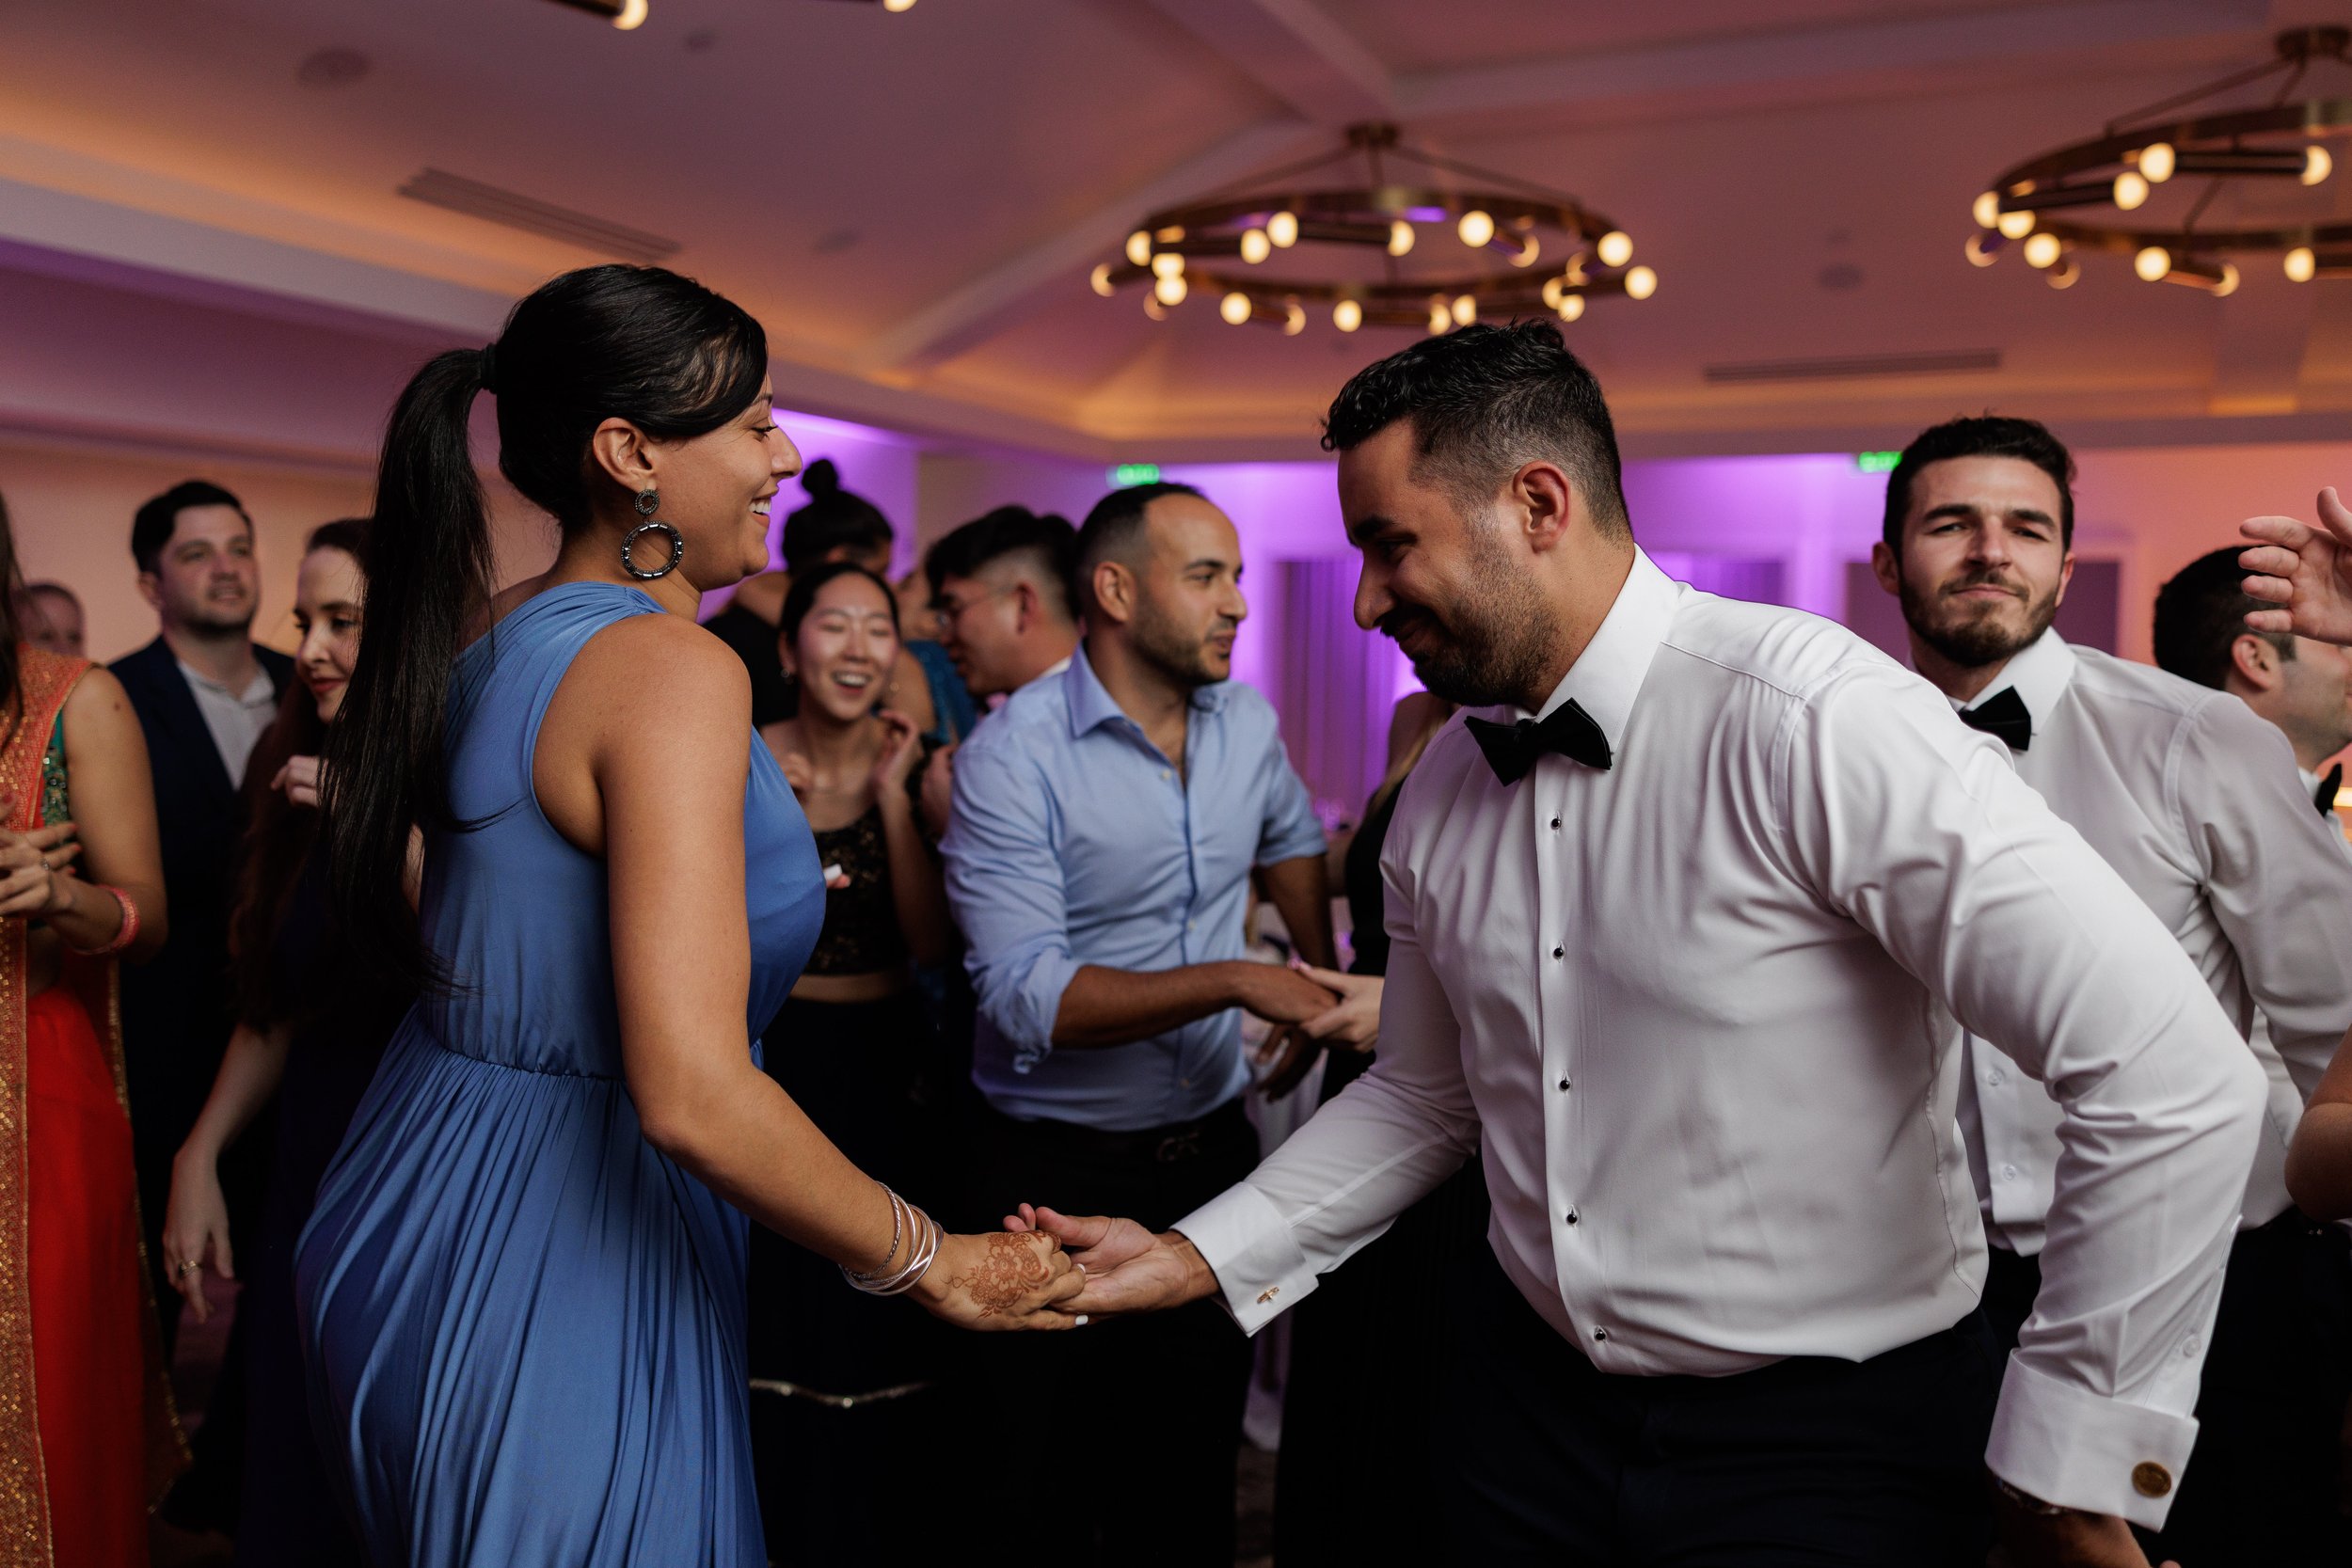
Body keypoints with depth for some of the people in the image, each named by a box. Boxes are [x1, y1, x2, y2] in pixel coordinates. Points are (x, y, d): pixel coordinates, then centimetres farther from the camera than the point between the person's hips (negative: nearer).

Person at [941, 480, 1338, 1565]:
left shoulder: (1246, 722, 2)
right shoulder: (1013, 755, -17)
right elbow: (1025, 997, -23)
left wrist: (1320, 989, 23)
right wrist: (1233, 981, -28)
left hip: (1214, 1147, 5)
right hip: (1058, 1166, -5)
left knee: (1203, 1455, 16)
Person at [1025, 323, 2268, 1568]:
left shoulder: (1814, 724, -23)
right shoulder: (1437, 798, 0)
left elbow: (2180, 1084, -23)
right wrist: (1201, 1258, 4)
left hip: (1831, 1442, -5)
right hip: (1528, 1397, 6)